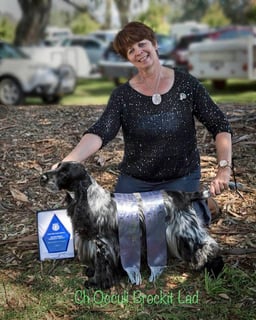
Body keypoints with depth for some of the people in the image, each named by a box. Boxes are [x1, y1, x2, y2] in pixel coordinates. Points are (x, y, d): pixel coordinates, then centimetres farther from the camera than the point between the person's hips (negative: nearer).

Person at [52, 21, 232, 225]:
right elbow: (100, 133, -21)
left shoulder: (186, 84, -7)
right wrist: (67, 162, -38)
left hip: (181, 179, -1)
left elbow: (220, 127, -6)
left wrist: (224, 168, -19)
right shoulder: (122, 95, -7)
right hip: (135, 181, 2)